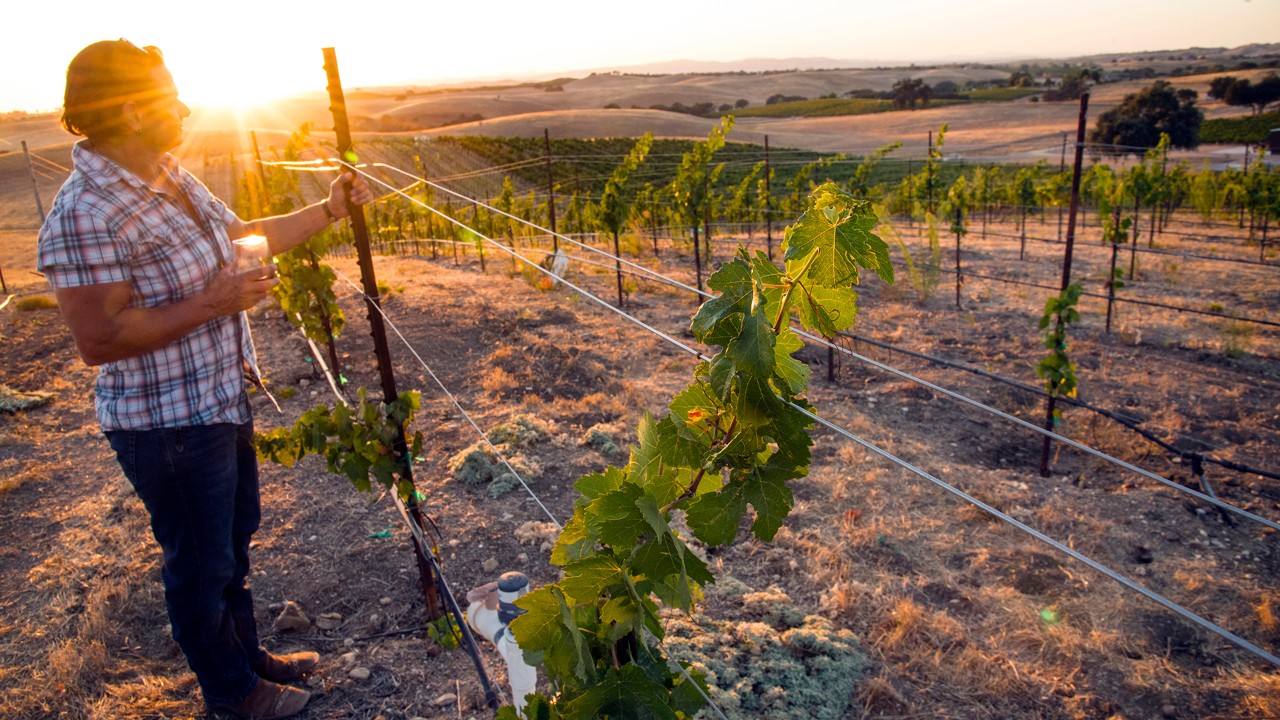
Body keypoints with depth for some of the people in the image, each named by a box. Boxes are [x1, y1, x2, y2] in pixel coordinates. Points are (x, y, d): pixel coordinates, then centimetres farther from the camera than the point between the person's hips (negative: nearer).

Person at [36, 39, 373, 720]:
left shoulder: (172, 177, 4)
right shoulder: (85, 214, -25)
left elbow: (243, 235, 16)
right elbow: (99, 340, -27)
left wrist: (328, 210, 11)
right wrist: (212, 303, -26)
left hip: (222, 400, 9)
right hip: (168, 426, -9)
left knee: (233, 537, 25)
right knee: (200, 562, 12)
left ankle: (246, 653, 47)